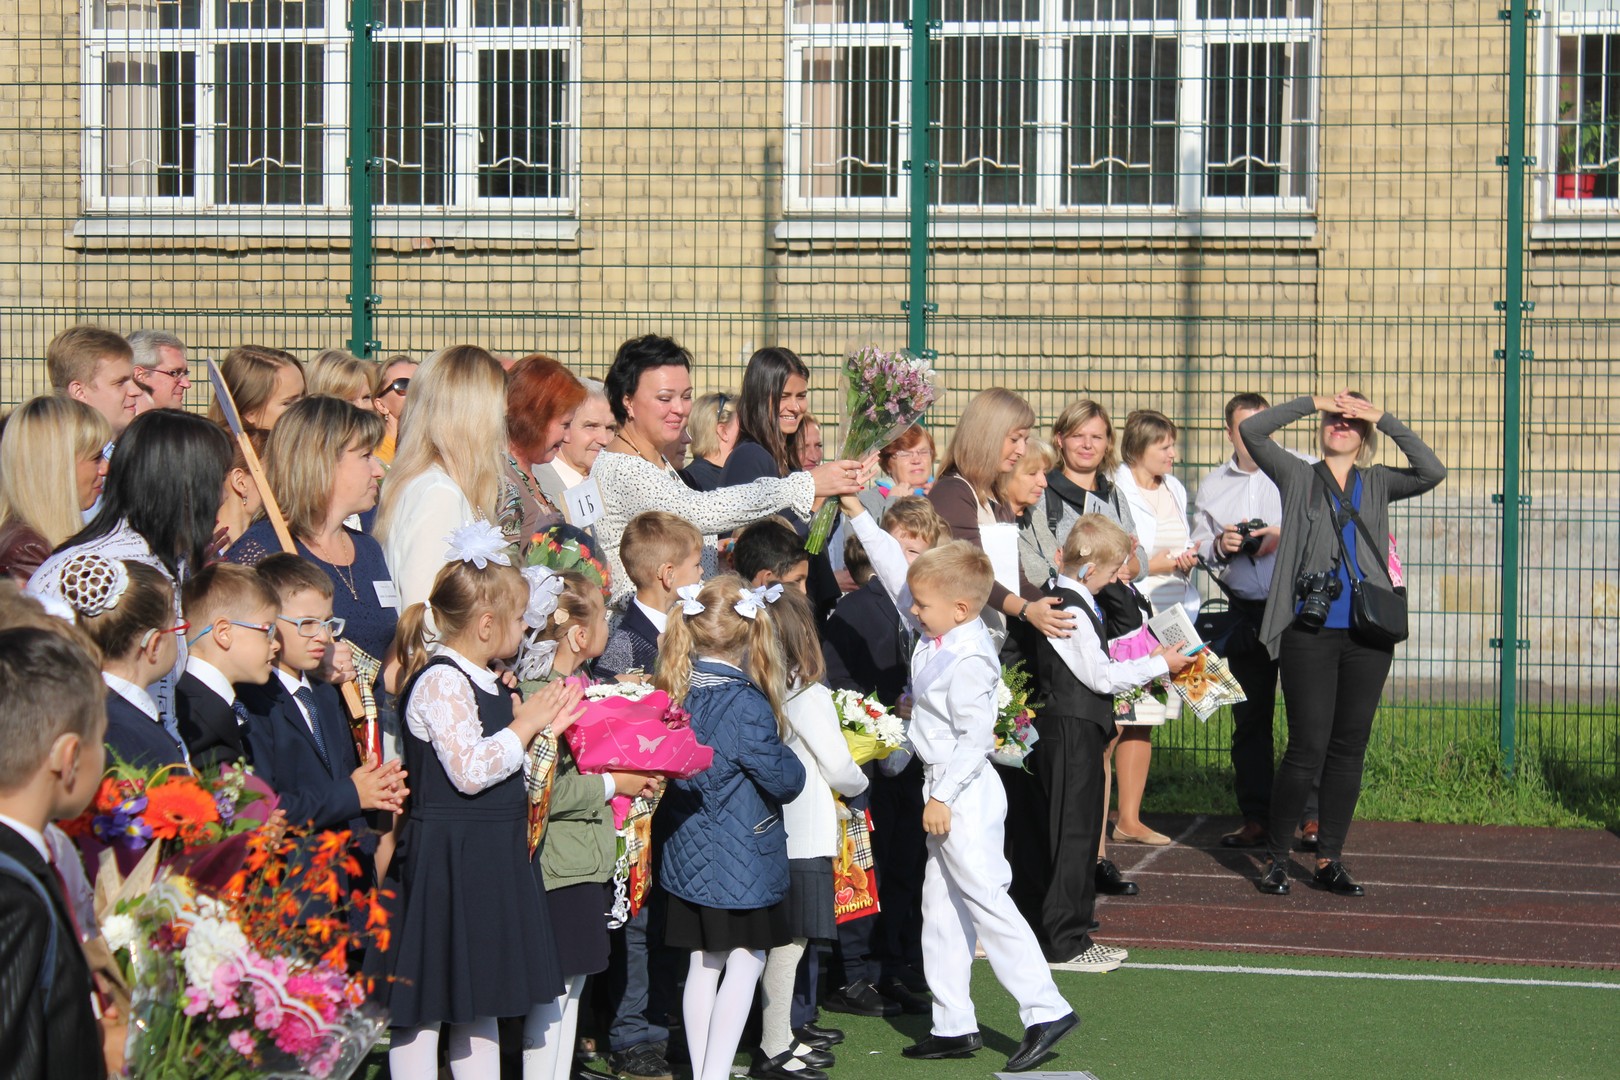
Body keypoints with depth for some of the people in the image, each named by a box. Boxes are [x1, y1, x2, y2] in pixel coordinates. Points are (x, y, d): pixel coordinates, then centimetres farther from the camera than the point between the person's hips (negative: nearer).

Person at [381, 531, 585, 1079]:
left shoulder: (486, 683, 14)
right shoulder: (440, 681, -15)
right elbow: (470, 771, -25)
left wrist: (543, 727, 9)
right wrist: (525, 724, -14)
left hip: (494, 856, 10)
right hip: (446, 855, -10)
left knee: (480, 1000, 14)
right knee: (425, 1002, -3)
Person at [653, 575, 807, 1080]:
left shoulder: (677, 692, -1)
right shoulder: (746, 704, -21)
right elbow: (784, 781, -14)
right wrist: (788, 758, 7)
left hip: (689, 851, 7)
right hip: (742, 858, -7)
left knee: (704, 962, 14)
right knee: (745, 961, 3)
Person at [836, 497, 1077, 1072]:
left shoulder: (969, 662, -21)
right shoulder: (938, 635, 5)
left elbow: (977, 737, -23)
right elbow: (894, 572, 13)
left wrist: (943, 796, -22)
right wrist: (857, 515, 12)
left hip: (965, 797, -10)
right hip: (947, 794, 10)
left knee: (986, 901, -8)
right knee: (941, 909, 12)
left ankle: (1046, 1010, -4)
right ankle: (954, 1025, 18)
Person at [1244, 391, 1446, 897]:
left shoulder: (1377, 483, 12)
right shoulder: (1298, 477, 8)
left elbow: (1432, 472, -4)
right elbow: (1251, 430, -4)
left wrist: (1386, 419, -6)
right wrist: (1314, 402, -4)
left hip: (1366, 636, 3)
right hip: (1309, 633, -3)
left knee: (1349, 750, 6)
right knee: (1308, 749, -6)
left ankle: (1329, 860, 15)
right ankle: (1276, 858, 7)